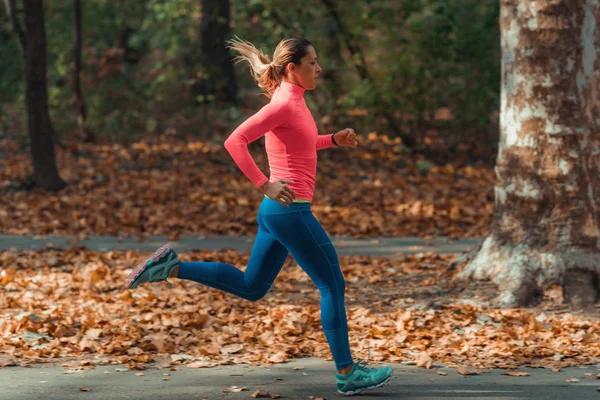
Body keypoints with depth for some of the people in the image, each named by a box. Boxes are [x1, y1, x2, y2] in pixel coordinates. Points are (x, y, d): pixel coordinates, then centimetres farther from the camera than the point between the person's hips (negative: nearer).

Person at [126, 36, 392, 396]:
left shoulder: (293, 102, 12)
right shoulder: (284, 104, -16)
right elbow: (235, 141, -23)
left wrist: (335, 140, 15)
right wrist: (264, 185, -24)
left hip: (277, 210, 10)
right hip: (289, 210, -10)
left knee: (250, 286, 18)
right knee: (333, 285, -1)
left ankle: (171, 268, 13)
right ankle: (348, 374, 4)